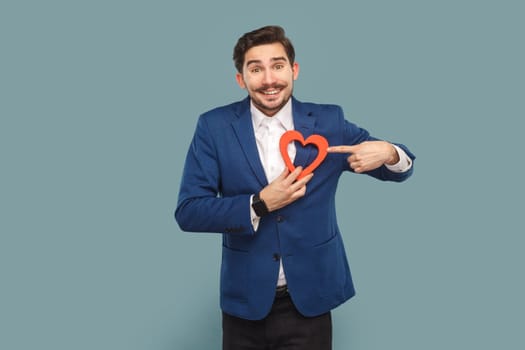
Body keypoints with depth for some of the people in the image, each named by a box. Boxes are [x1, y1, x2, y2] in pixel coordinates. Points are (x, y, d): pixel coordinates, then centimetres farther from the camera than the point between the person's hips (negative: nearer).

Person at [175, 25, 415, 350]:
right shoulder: (214, 127, -5)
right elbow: (187, 211, -10)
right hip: (245, 302, 0)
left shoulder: (329, 122, -2)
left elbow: (398, 166, 5)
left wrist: (388, 153, -18)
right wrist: (260, 204, -20)